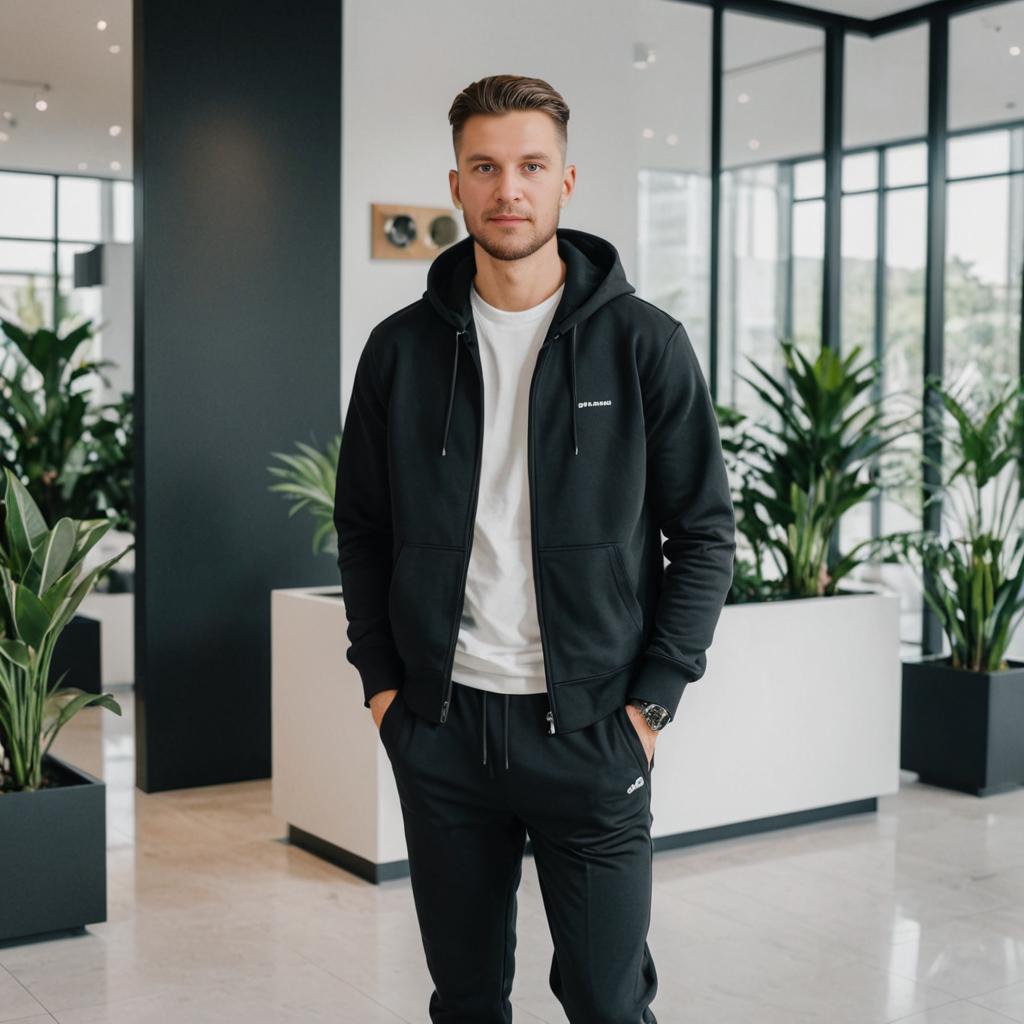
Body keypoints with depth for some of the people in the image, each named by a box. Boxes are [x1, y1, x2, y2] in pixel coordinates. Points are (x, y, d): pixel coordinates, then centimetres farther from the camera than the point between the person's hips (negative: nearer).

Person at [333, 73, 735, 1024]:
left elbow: (704, 530, -1)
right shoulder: (400, 347, 4)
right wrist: (380, 679, 3)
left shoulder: (644, 343, -3)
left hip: (591, 728, -2)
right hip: (438, 728, 3)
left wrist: (653, 697, -7)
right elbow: (362, 528, 11)